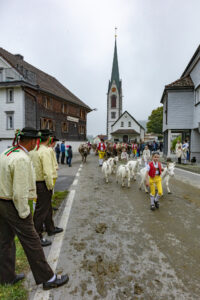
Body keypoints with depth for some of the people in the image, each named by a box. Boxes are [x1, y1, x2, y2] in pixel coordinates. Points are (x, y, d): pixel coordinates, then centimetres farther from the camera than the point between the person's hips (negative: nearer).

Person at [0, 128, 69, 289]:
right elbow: (20, 192, -25)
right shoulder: (22, 159, -24)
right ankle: (47, 278, 20)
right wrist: (24, 213, -14)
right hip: (14, 205, -9)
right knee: (31, 242, 4)